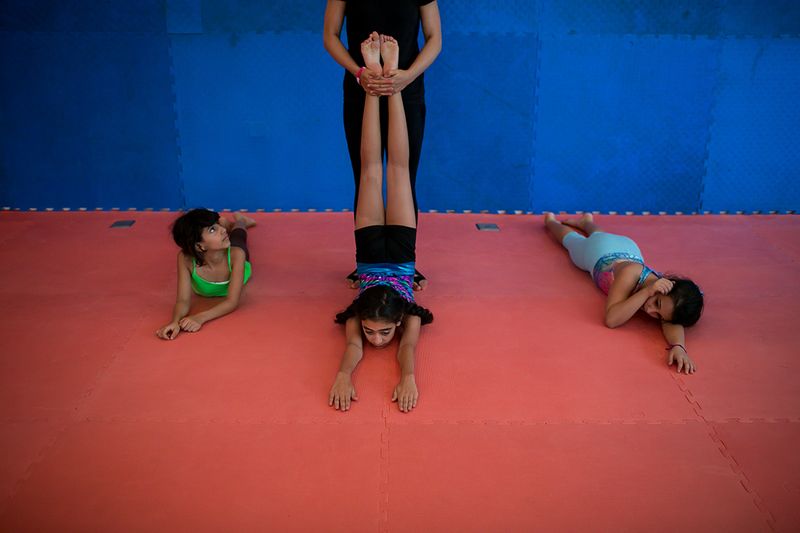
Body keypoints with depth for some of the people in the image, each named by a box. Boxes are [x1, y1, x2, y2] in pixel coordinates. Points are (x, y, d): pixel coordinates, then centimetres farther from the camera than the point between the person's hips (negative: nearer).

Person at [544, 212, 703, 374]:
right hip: (599, 250, -3)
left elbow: (671, 323, -58)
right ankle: (551, 220, 66)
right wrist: (647, 292, -65)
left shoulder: (664, 286, -45)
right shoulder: (631, 273, -54)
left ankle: (586, 221, 74)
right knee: (571, 239, 34)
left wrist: (678, 346, -80)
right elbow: (611, 319, -60)